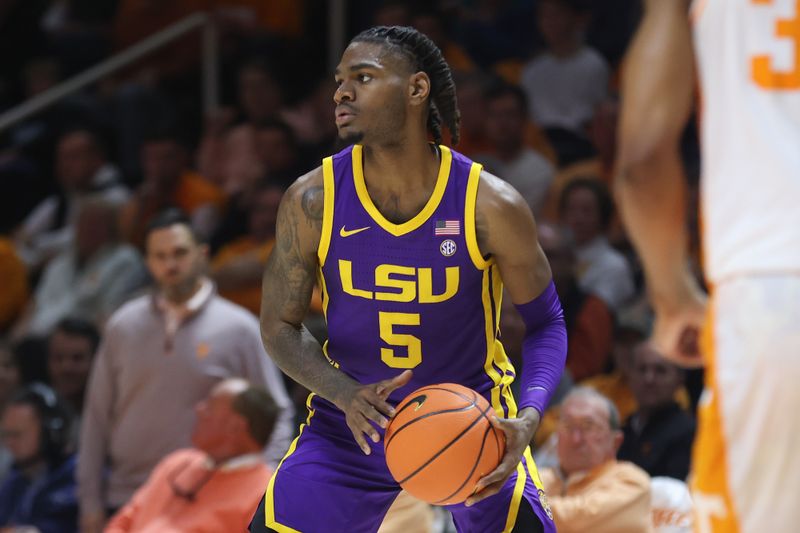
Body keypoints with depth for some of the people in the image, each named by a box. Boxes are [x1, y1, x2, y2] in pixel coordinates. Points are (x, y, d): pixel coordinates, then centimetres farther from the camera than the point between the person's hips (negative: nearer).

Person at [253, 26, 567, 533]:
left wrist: (527, 419, -25)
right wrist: (346, 394, -23)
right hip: (356, 417, 1)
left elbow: (545, 323, -6)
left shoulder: (491, 205, -17)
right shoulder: (313, 201, -14)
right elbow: (280, 325, -4)